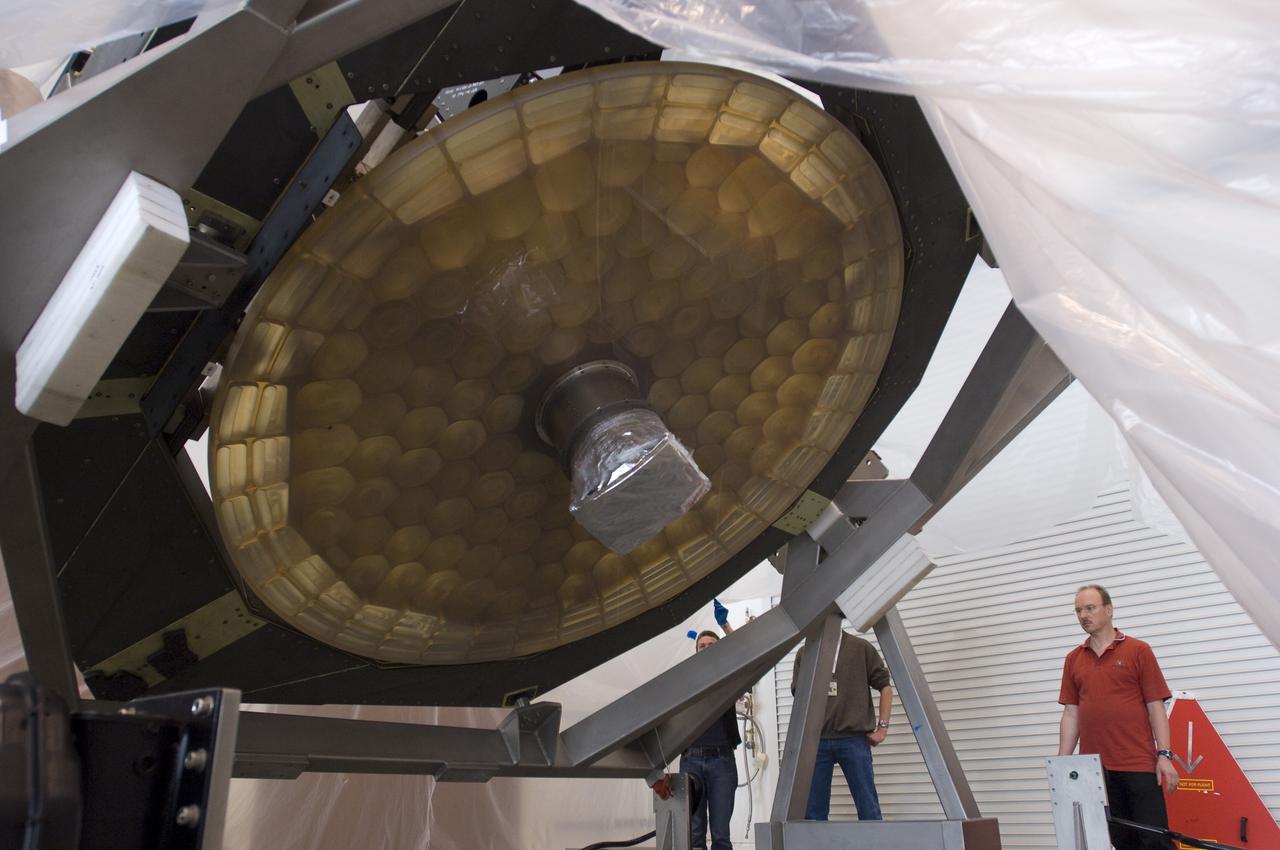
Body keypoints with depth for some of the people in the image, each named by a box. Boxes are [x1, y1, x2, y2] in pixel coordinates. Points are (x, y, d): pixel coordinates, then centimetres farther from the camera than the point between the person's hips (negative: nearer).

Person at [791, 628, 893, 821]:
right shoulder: (804, 653, 10)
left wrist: (883, 726, 0)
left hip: (854, 738, -2)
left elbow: (885, 686, 7)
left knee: (868, 807, 1)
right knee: (813, 810, 6)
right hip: (816, 740, 2)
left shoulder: (861, 648, 4)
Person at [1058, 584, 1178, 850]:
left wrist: (1164, 755, -10)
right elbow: (1071, 714, 10)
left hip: (1139, 764, -3)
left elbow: (1156, 707, -2)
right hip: (1094, 767, 4)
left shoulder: (1138, 651, 0)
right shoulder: (1073, 659, 11)